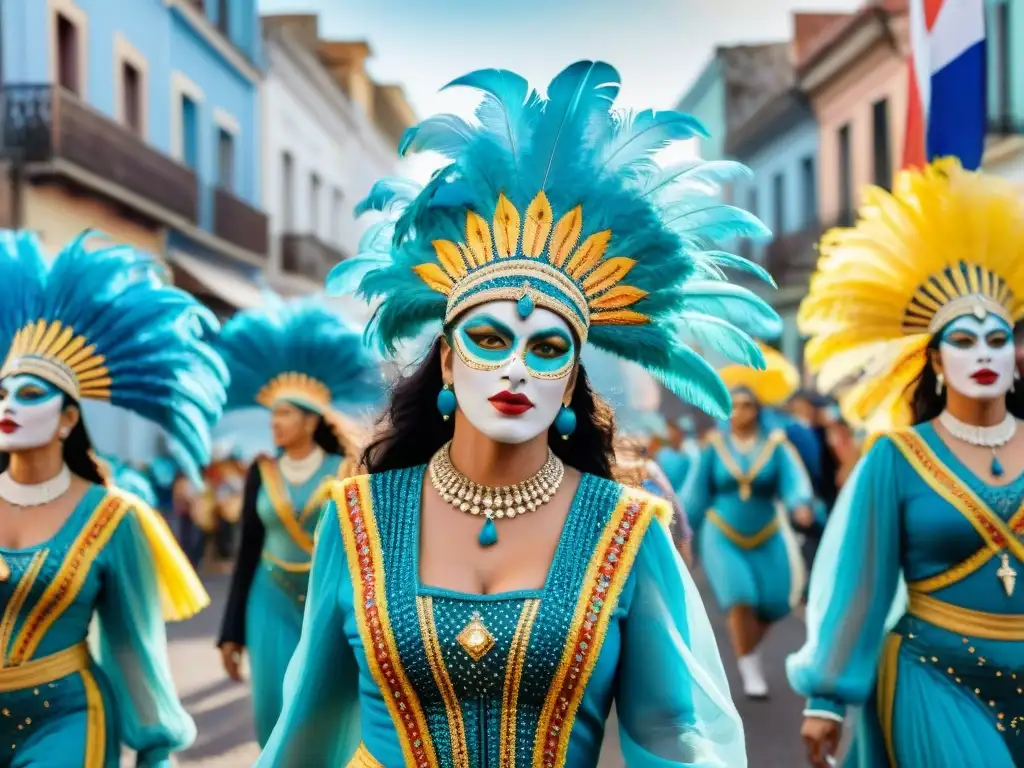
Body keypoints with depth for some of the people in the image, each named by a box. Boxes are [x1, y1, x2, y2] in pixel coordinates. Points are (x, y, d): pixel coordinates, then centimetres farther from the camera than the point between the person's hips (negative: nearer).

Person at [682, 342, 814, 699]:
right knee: (741, 599, -18)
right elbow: (695, 494, 4)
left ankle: (747, 646, 33)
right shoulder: (715, 446, -2)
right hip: (723, 538, -1)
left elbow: (794, 480, -16)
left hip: (767, 539, 1)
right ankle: (751, 672, -4)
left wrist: (801, 504, -37)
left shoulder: (776, 445, -3)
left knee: (773, 605, 1)